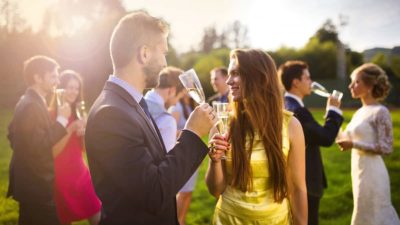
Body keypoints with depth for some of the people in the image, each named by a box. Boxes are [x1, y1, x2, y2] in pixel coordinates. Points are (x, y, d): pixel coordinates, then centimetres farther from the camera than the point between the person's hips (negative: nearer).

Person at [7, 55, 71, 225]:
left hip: (30, 182, 11)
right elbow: (38, 145, -26)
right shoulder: (31, 106, -21)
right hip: (35, 185, -11)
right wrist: (62, 119, -20)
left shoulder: (28, 102, 12)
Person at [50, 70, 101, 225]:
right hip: (61, 177, -5)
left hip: (81, 173, 5)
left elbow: (83, 147, 9)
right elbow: (53, 153, -17)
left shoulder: (77, 112, 8)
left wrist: (83, 131, -11)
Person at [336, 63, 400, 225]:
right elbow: (348, 138, 11)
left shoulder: (380, 112, -14)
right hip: (359, 171, 8)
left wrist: (353, 144, -20)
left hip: (371, 173, -8)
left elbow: (386, 148, -17)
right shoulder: (360, 112, 10)